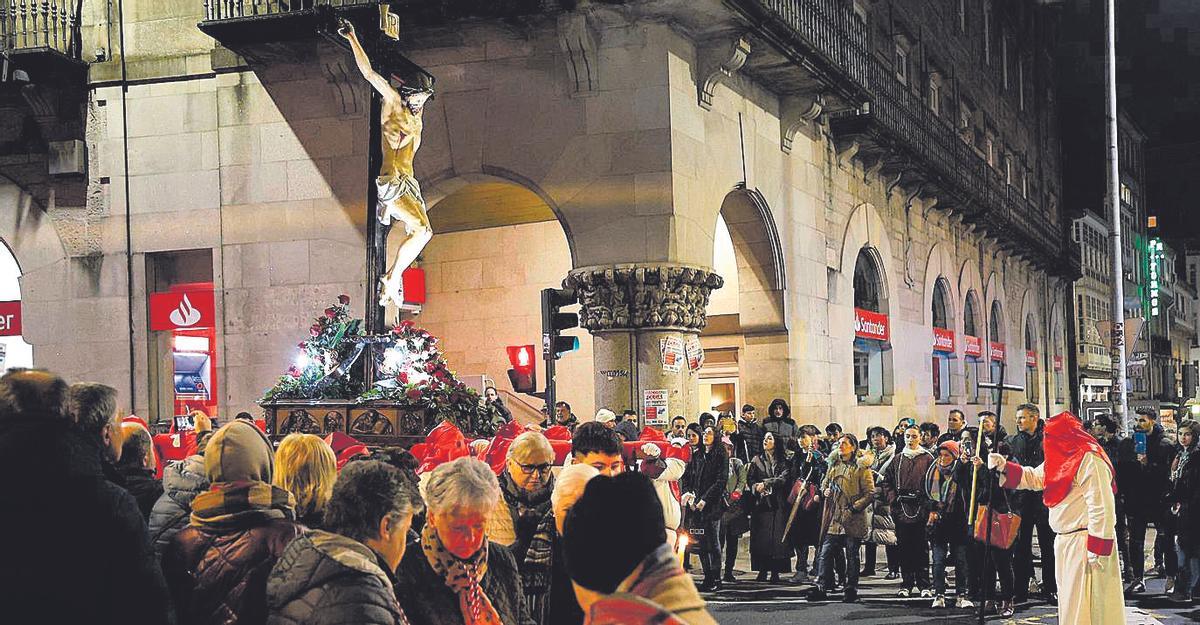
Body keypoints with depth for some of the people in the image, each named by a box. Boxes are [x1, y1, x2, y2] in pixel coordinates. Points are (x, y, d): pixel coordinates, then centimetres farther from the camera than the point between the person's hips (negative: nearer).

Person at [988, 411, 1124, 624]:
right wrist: (1003, 466, 13)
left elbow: (1102, 507, -22)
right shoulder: (1062, 459, 14)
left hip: (1084, 541, -10)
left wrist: (1097, 549, -24)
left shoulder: (1090, 461, -17)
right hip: (1065, 541, 10)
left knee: (1083, 606, -9)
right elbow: (1032, 478, 27)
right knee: (1069, 604, 15)